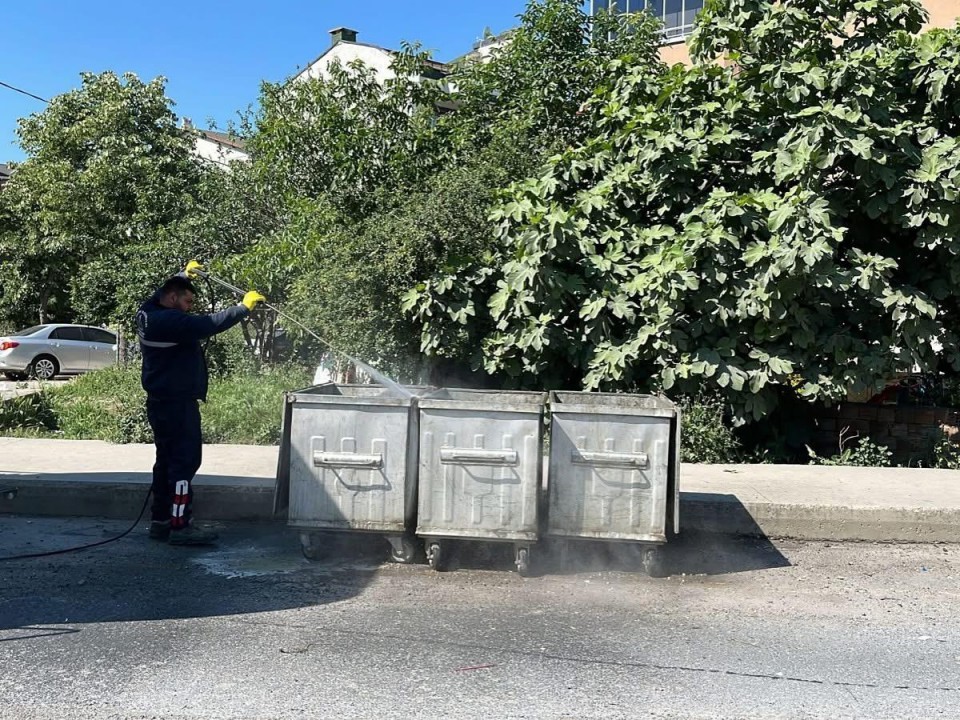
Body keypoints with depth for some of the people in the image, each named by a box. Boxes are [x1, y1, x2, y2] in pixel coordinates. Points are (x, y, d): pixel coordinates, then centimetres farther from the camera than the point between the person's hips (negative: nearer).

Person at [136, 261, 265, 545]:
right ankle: (179, 526, -5)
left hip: (162, 403, 11)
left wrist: (184, 274, 36)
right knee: (185, 461, -7)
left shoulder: (149, 314, 9)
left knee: (167, 460, 16)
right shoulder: (169, 321, -21)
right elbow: (209, 325, -25)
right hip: (177, 404, -11)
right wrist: (243, 307, -17)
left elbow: (162, 292, 31)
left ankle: (160, 521, 23)